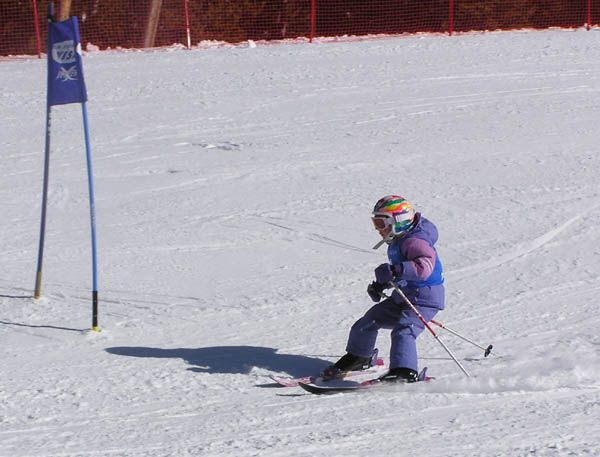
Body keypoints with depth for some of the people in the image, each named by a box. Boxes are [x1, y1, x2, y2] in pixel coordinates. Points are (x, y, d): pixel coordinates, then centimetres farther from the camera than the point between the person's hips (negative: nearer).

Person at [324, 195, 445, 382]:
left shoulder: (415, 242, -20)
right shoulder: (397, 242, 14)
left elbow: (425, 266, -38)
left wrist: (395, 270, -45)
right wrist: (380, 285, 16)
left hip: (424, 298, -11)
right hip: (402, 297, 11)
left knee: (403, 330, -30)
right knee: (370, 320, 18)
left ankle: (405, 372, -41)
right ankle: (358, 357, 38)